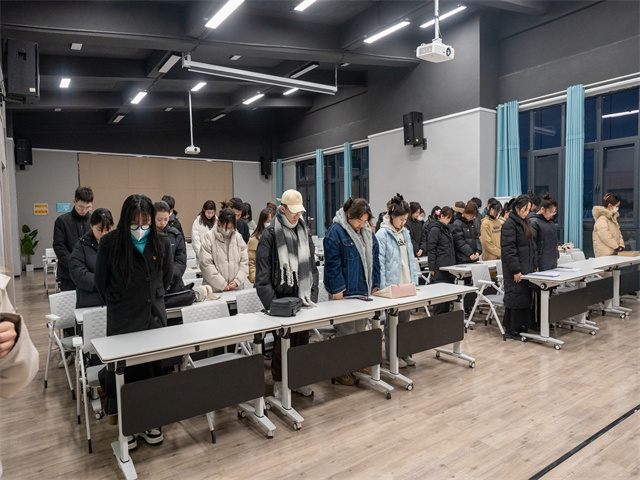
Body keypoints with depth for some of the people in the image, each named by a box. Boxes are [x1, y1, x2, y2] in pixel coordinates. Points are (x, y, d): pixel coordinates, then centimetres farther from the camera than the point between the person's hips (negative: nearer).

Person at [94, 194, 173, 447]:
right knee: (124, 368, 2)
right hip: (122, 319, -2)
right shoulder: (110, 242, -10)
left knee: (154, 366, 8)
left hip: (154, 314, 3)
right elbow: (101, 280, 5)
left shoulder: (161, 241, -2)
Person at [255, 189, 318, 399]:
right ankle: (279, 382, 21)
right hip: (281, 299, -5)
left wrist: (312, 295, 4)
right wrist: (271, 303, -16)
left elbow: (312, 267, 12)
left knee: (303, 339, 11)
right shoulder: (270, 234, -9)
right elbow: (262, 275, -10)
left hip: (303, 297, 5)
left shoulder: (304, 231, 9)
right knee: (282, 341, 2)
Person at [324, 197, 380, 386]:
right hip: (345, 291, -7)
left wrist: (375, 284, 12)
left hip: (364, 290, 7)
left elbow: (374, 259, 16)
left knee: (360, 329, 13)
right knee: (346, 331, -2)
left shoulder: (367, 232, 12)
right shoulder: (335, 232, -11)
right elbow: (333, 263, -14)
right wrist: (337, 289, -16)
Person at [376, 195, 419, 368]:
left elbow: (411, 259, 15)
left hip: (407, 285, 7)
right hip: (392, 286, -6)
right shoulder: (382, 235, -11)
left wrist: (414, 281, 11)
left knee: (405, 319, 14)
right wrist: (384, 287, -17)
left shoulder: (405, 233, 11)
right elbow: (379, 263, -14)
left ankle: (404, 352, 27)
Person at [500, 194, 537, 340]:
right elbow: (508, 248, -18)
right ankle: (510, 331, 4)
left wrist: (534, 265, 17)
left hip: (527, 268, 9)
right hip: (515, 269, -9)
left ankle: (522, 326, 21)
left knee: (526, 297, 11)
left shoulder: (524, 223, 16)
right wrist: (516, 270, -21)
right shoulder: (509, 224, -13)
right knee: (515, 298, -5)